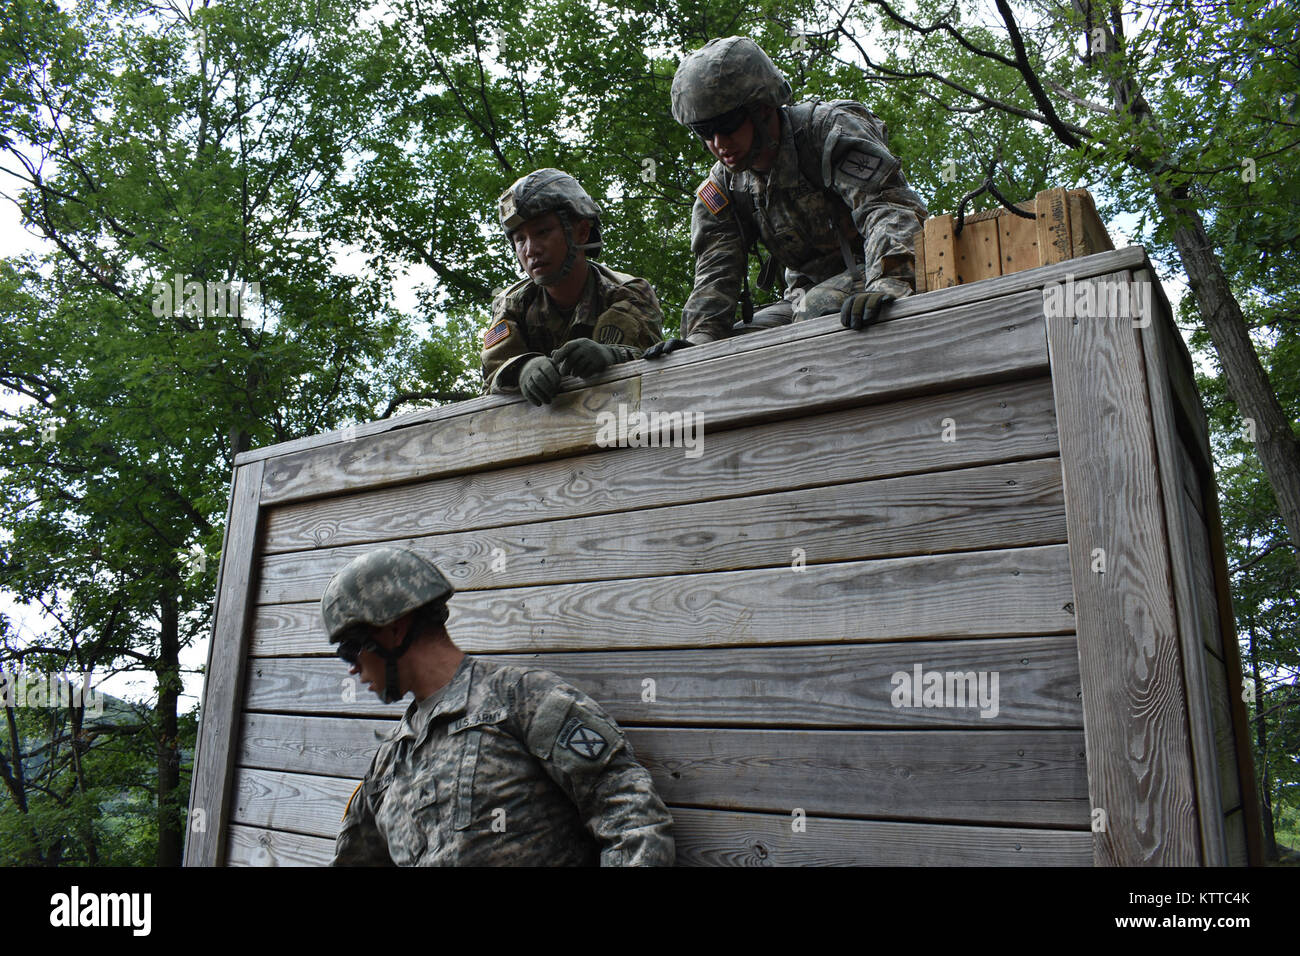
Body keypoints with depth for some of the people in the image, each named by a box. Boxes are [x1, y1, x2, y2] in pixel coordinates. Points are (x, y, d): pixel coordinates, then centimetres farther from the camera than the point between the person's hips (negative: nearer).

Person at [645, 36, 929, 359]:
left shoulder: (829, 130, -15)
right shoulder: (722, 188, 2)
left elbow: (891, 207, -28)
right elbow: (716, 270, -5)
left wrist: (888, 285, -47)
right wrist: (701, 335, -26)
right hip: (807, 290, 6)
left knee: (819, 307, -36)